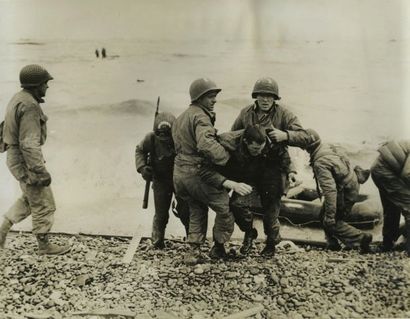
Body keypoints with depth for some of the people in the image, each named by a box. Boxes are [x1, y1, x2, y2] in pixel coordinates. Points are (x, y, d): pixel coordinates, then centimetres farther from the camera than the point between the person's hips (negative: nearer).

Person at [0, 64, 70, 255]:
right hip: (25, 161, -10)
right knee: (43, 204, 4)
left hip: (16, 156, 10)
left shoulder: (19, 99, 9)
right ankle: (44, 246, 17)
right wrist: (41, 172, -24)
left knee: (30, 198, 25)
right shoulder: (29, 106, -24)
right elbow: (29, 144, -28)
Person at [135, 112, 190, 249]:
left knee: (185, 211, -4)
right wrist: (142, 167, -15)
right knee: (161, 214, 5)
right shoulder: (151, 138, -20)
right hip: (160, 180, 1)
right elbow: (140, 150, 0)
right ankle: (157, 241, 27)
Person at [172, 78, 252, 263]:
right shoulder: (200, 116, -15)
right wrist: (227, 157, -24)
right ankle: (218, 248, 14)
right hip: (197, 173, -9)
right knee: (226, 207, 5)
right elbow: (206, 144, -33)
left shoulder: (181, 117, 18)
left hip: (179, 173, 10)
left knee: (197, 211, 22)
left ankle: (194, 251, 18)